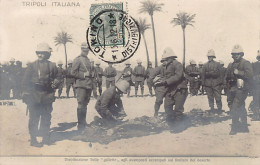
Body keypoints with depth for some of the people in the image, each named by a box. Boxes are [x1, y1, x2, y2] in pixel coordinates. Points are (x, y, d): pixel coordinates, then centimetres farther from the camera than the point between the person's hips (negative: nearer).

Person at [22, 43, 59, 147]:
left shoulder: (52, 66, 6)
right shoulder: (32, 66, 2)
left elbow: (56, 78, 19)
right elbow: (25, 81, 2)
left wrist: (55, 83, -1)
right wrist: (26, 93, -4)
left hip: (47, 96, 2)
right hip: (34, 97, -2)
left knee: (46, 118, 10)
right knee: (34, 118, 0)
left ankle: (45, 138, 22)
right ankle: (33, 139, 7)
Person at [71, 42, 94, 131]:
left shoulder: (88, 60, 19)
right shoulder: (77, 59, -5)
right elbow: (73, 73, -10)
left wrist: (91, 74, 9)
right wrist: (84, 75, -15)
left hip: (89, 86, 8)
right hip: (81, 85, -8)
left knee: (85, 105, 14)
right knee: (81, 105, -6)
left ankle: (84, 123, 24)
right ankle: (80, 125, -1)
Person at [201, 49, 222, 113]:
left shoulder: (217, 64, 5)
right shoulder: (205, 65, 10)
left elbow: (217, 73, -3)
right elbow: (203, 75, 9)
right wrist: (203, 84, 5)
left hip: (216, 84, -2)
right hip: (208, 84, 2)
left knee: (218, 97, -3)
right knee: (210, 98, 5)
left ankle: (219, 109, 6)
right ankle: (212, 109, 13)